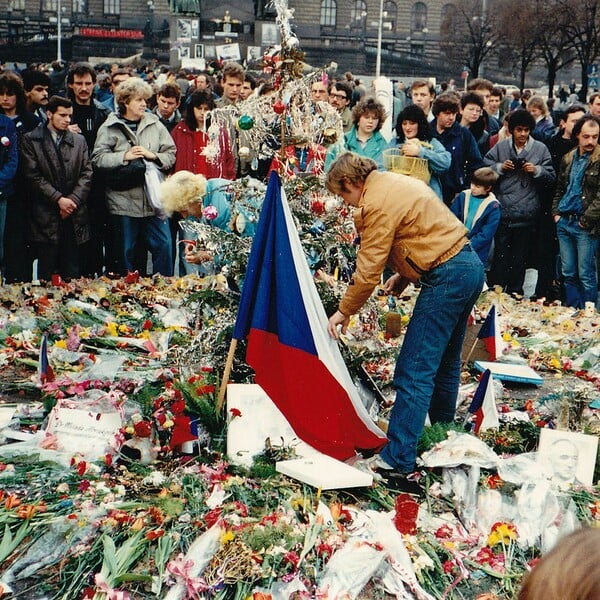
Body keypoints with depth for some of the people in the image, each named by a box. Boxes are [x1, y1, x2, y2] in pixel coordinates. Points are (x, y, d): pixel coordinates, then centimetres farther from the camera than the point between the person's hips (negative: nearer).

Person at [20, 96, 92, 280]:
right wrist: (58, 199, -12)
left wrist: (73, 200, -7)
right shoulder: (31, 140, 2)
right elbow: (33, 176, -5)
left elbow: (86, 174, 7)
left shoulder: (79, 140, 13)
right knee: (47, 275, -1)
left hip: (74, 216, 3)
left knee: (73, 275, 4)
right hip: (46, 216, -3)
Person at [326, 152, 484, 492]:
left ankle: (398, 461, -10)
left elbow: (369, 269, -12)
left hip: (446, 277, -10)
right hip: (469, 266, 10)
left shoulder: (377, 203, -14)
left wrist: (344, 311, -1)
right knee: (444, 363, 21)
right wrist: (405, 275, 15)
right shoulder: (395, 183, 17)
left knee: (414, 372, -10)